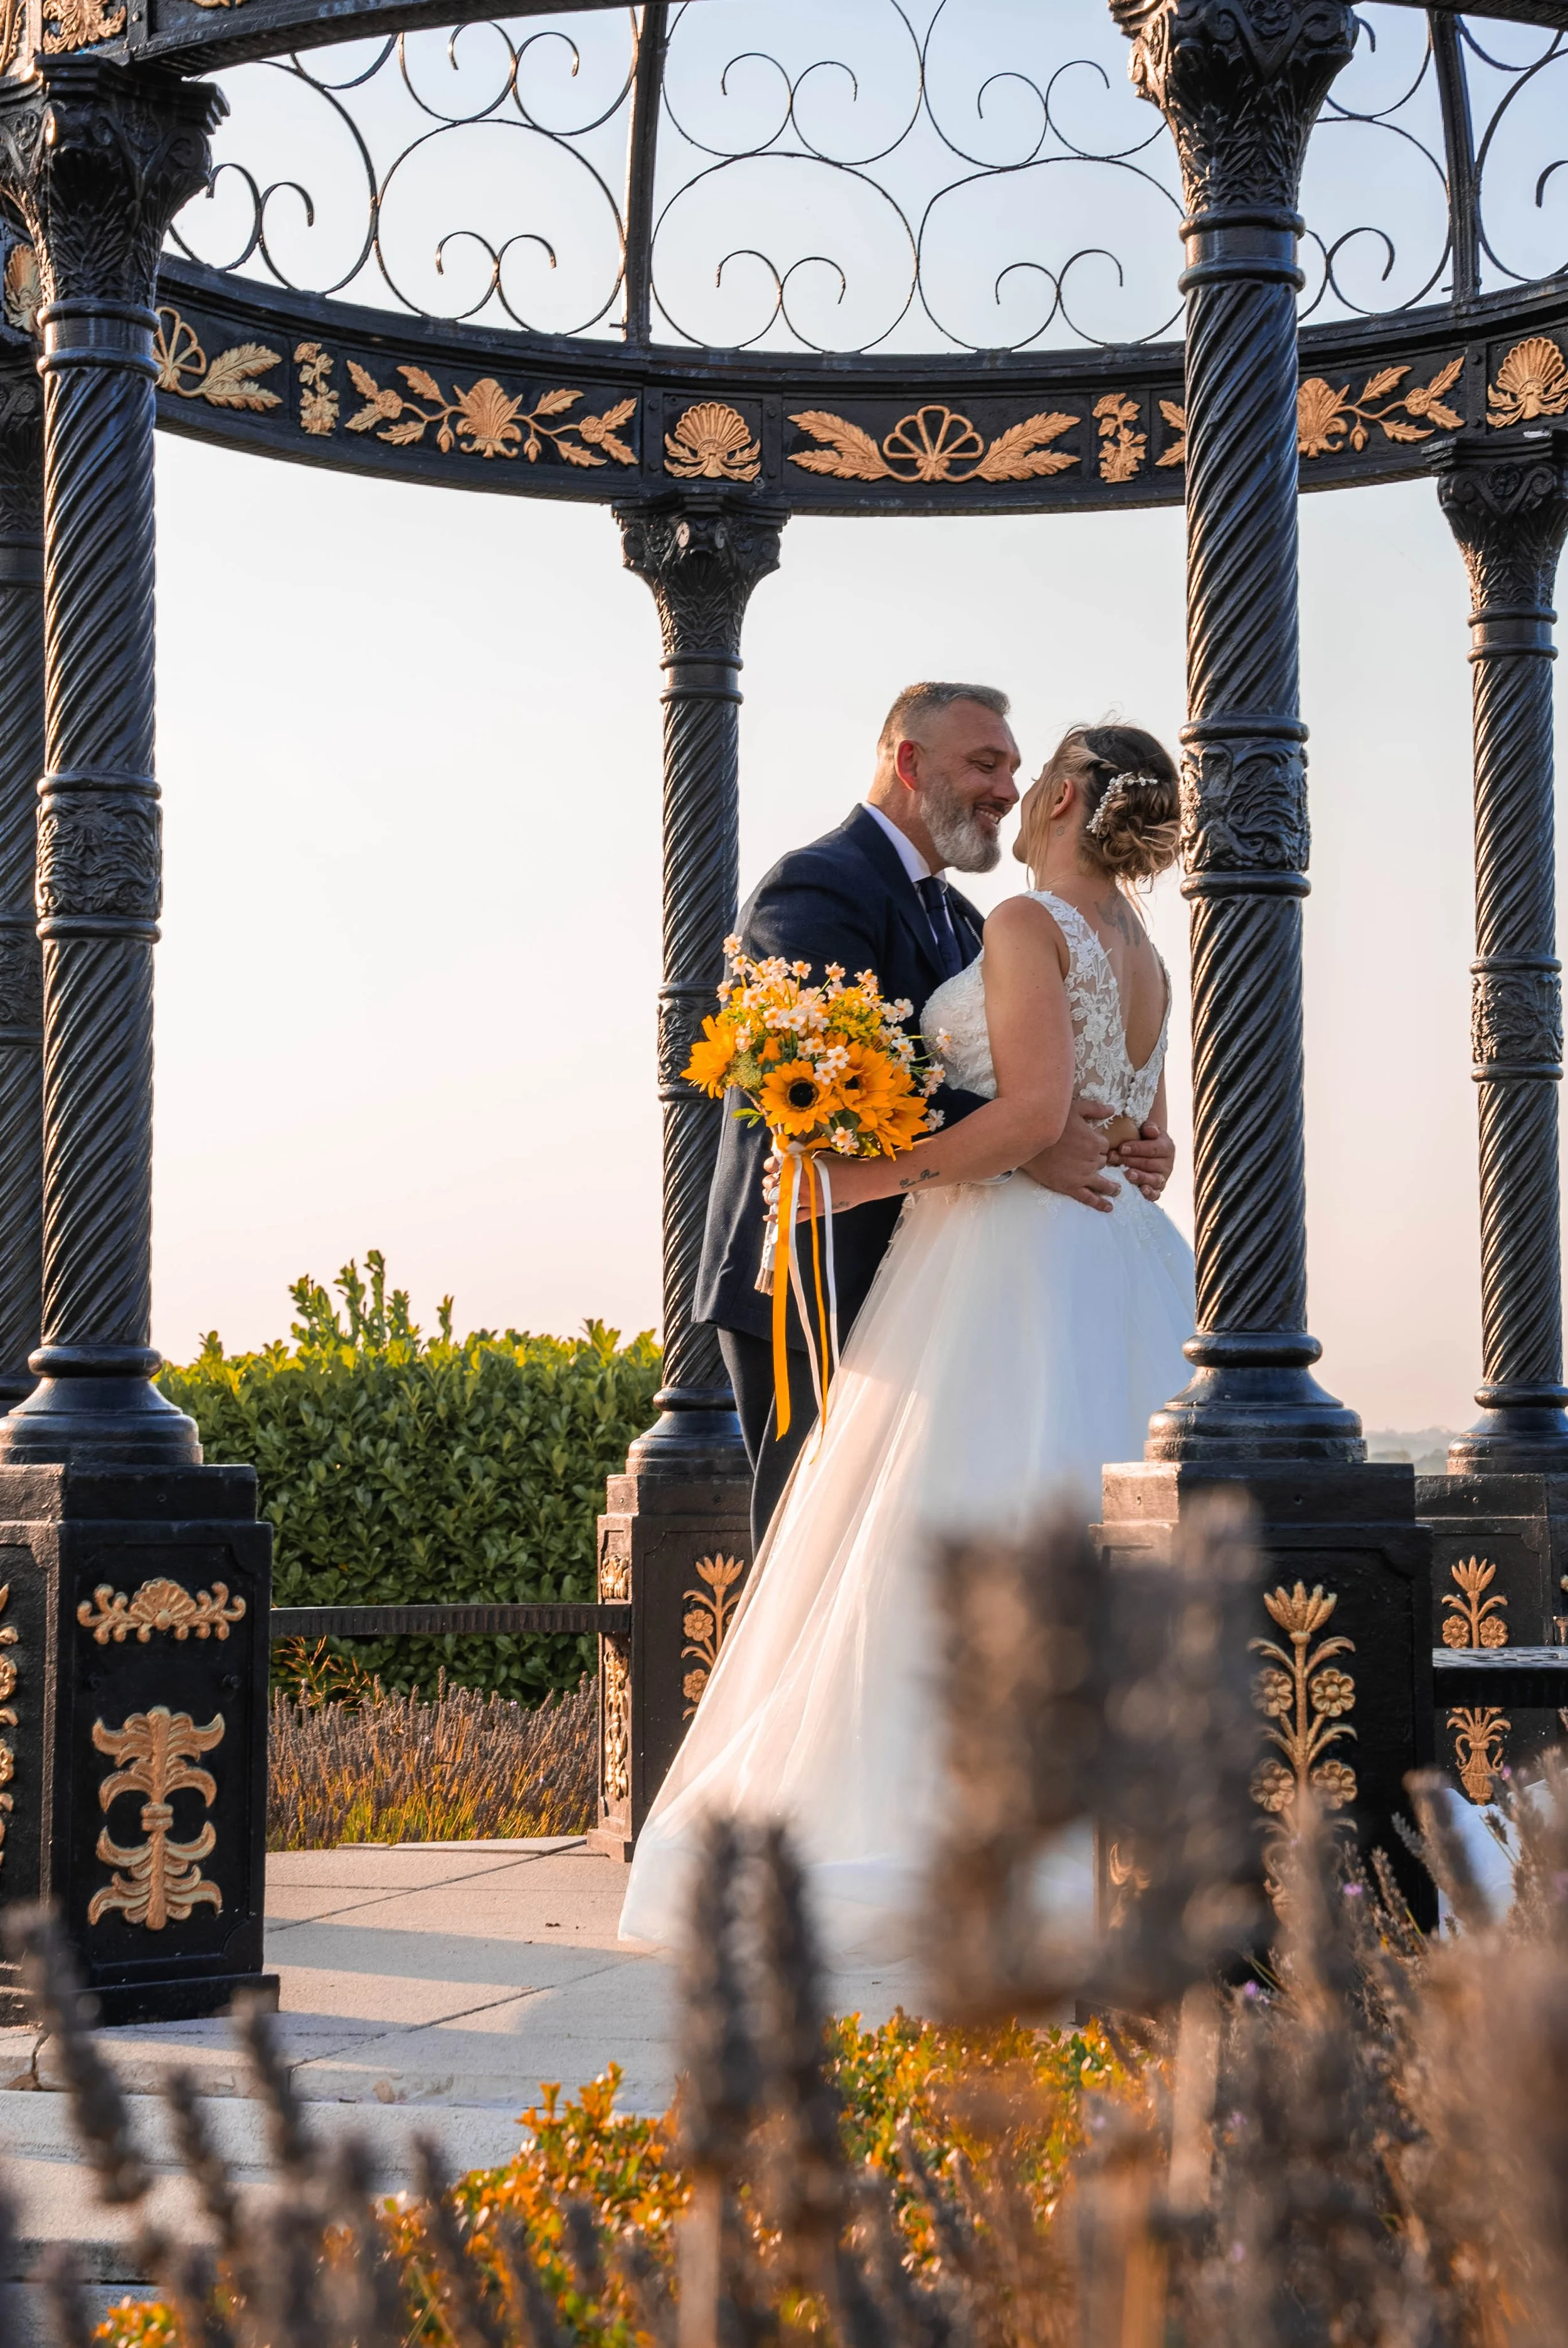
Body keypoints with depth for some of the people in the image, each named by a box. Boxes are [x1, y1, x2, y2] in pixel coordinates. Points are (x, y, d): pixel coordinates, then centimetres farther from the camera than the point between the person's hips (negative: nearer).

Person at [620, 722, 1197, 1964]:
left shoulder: (1027, 925, -9)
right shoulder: (1144, 958, 17)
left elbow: (1034, 1113, -20)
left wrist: (878, 1175, -15)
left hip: (1005, 1267, -9)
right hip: (1121, 1278, 9)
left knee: (953, 1547, -8)